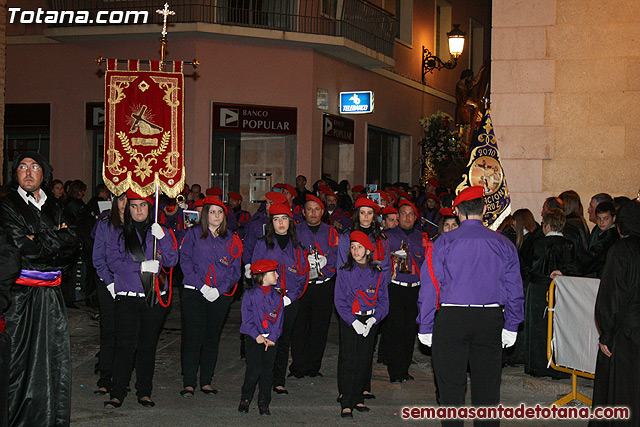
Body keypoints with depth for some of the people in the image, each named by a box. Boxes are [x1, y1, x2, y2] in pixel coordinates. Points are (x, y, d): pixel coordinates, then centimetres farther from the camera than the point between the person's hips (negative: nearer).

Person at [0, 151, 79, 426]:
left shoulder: (53, 207, 16)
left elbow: (71, 246, 5)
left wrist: (40, 240, -9)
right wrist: (56, 241, -2)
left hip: (51, 294, 5)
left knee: (55, 356, 3)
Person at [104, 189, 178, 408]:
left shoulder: (162, 232, 10)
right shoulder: (119, 235, 9)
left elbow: (171, 261, 0)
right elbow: (114, 262, -4)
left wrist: (163, 238, -15)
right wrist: (141, 266, -16)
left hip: (154, 297, 1)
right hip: (127, 297, -1)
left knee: (148, 346, 6)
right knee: (125, 345, -8)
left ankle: (144, 392, 14)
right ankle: (117, 394, -3)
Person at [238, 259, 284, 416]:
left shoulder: (277, 296, 8)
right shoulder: (250, 295, -1)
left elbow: (278, 319, 5)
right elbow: (247, 319, -4)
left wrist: (272, 338, -7)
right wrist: (256, 336, -14)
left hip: (270, 339, 3)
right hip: (254, 338, -3)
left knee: (267, 371, 0)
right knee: (254, 369, -10)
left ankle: (263, 403, 10)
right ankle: (245, 399, 9)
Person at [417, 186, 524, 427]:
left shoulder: (444, 242, -2)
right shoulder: (503, 244, 5)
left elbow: (430, 287, -3)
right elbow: (514, 290, 7)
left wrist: (425, 327, 2)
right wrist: (511, 326, 14)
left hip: (451, 319, -2)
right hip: (491, 319, 2)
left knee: (451, 387, 5)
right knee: (487, 388, 10)